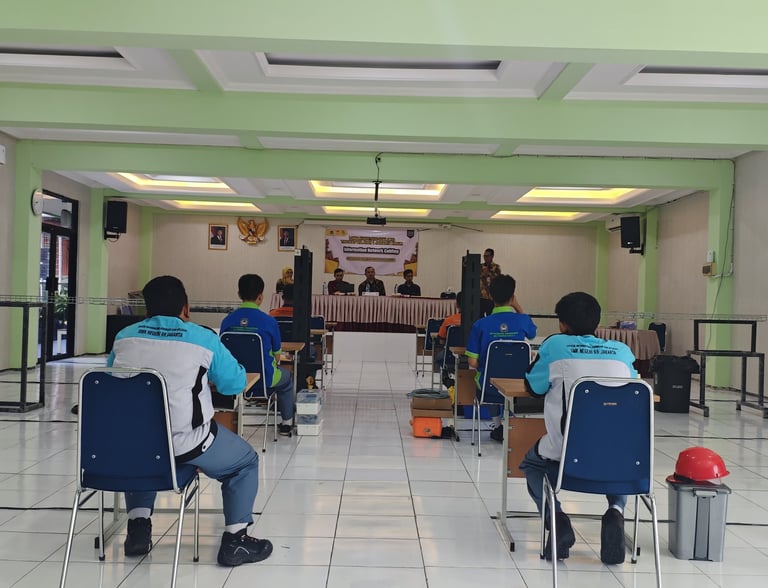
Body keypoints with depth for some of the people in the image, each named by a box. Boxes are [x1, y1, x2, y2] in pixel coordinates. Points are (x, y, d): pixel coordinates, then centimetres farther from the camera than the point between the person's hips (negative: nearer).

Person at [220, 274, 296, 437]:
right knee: (286, 377, 32)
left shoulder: (227, 320, -9)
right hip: (263, 379, -3)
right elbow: (276, 355, -6)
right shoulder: (268, 321, -17)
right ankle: (287, 422, 39)